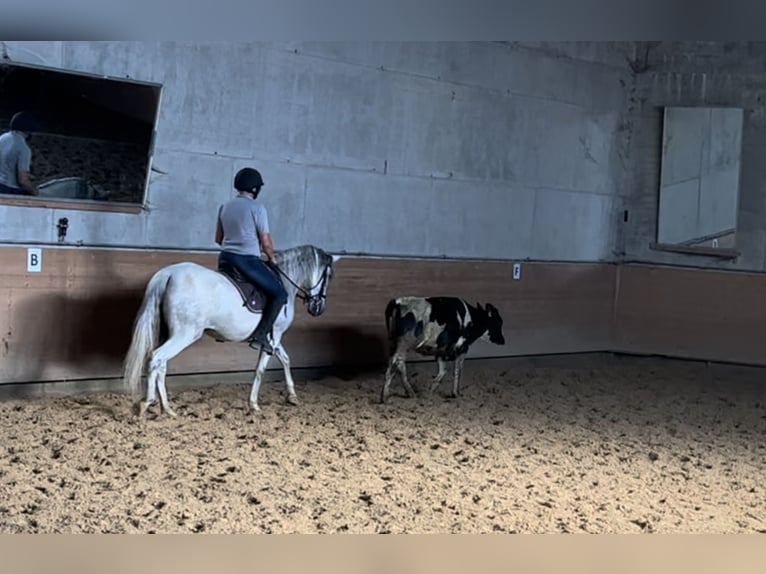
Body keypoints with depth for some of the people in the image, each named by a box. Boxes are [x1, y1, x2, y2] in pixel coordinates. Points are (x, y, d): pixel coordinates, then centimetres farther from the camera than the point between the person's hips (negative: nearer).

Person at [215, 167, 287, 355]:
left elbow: (218, 238, 18)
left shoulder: (225, 207, 11)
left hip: (225, 258, 8)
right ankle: (260, 336, -9)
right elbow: (266, 241, -10)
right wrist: (272, 258, 8)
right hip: (248, 260, -7)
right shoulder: (257, 207, -9)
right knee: (280, 294, -1)